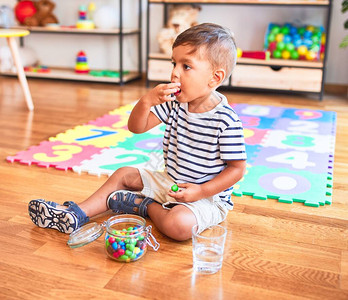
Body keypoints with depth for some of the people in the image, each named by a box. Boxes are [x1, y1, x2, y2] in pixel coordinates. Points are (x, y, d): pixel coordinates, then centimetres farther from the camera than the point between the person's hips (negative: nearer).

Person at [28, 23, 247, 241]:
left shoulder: (227, 122, -23)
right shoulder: (173, 103, -4)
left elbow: (237, 168, -16)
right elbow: (137, 127, -3)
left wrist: (201, 191, -24)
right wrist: (147, 101, -22)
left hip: (207, 197, -7)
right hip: (169, 181, 7)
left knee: (178, 225, -35)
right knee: (124, 174, 9)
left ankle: (143, 205, -7)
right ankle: (77, 214, 5)